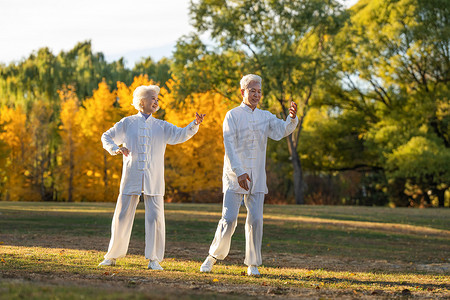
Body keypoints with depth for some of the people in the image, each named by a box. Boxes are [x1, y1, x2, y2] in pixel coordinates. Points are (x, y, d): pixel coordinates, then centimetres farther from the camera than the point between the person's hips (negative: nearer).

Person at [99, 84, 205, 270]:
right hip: (131, 177, -1)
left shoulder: (162, 126, 12)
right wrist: (116, 148, -7)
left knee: (155, 217, -6)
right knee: (122, 216, 1)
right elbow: (106, 137, 14)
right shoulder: (127, 123, 9)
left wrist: (195, 124, -18)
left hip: (153, 180, 1)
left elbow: (181, 135, 0)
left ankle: (153, 259, 1)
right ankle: (113, 256, 14)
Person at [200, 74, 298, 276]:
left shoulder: (265, 117, 12)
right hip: (234, 176, -3)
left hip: (257, 178, 3)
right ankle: (213, 256, 11)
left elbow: (281, 131, -5)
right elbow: (229, 146, -10)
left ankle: (253, 264, 7)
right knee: (229, 219, -8)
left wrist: (292, 118, -26)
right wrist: (239, 172, -20)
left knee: (255, 220, -2)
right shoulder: (233, 115, 0)